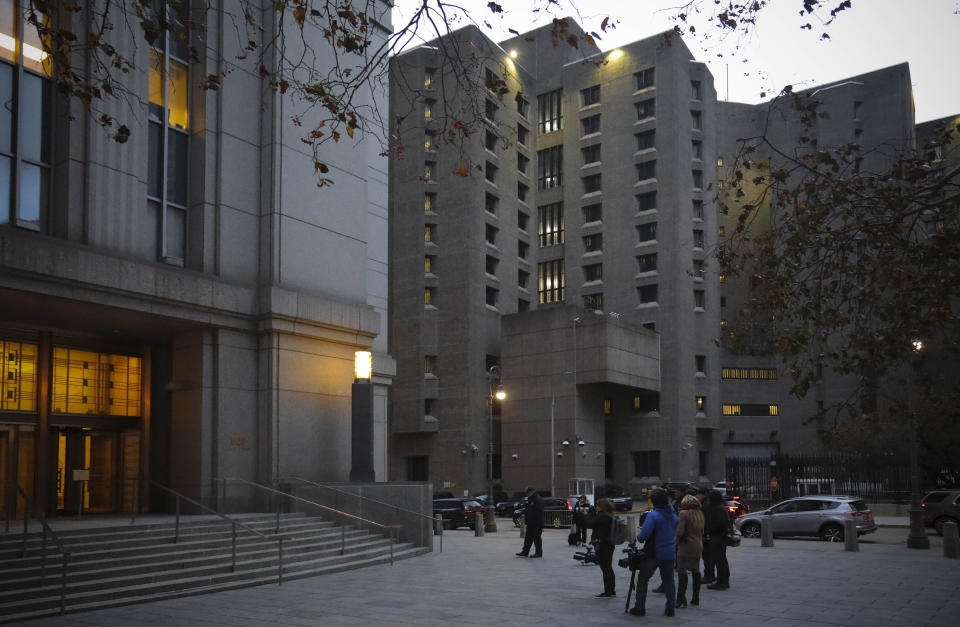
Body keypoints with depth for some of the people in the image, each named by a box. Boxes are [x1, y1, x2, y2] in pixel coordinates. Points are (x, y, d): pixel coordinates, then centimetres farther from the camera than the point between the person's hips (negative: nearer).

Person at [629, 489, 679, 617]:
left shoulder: (653, 515, -18)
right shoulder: (673, 515, 4)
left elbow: (644, 534, -25)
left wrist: (638, 537, -5)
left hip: (655, 553, -6)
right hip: (670, 553, 6)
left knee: (643, 578, 6)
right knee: (668, 580, 16)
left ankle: (640, 607, 7)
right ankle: (670, 608, 15)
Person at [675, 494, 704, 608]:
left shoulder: (684, 513, -12)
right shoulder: (699, 514, 10)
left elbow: (680, 531, -16)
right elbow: (702, 531, 15)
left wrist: (676, 540, 0)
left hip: (686, 547, -7)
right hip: (698, 547, 8)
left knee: (682, 572, -5)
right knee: (696, 571, 14)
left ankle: (681, 599, -8)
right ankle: (695, 598, 20)